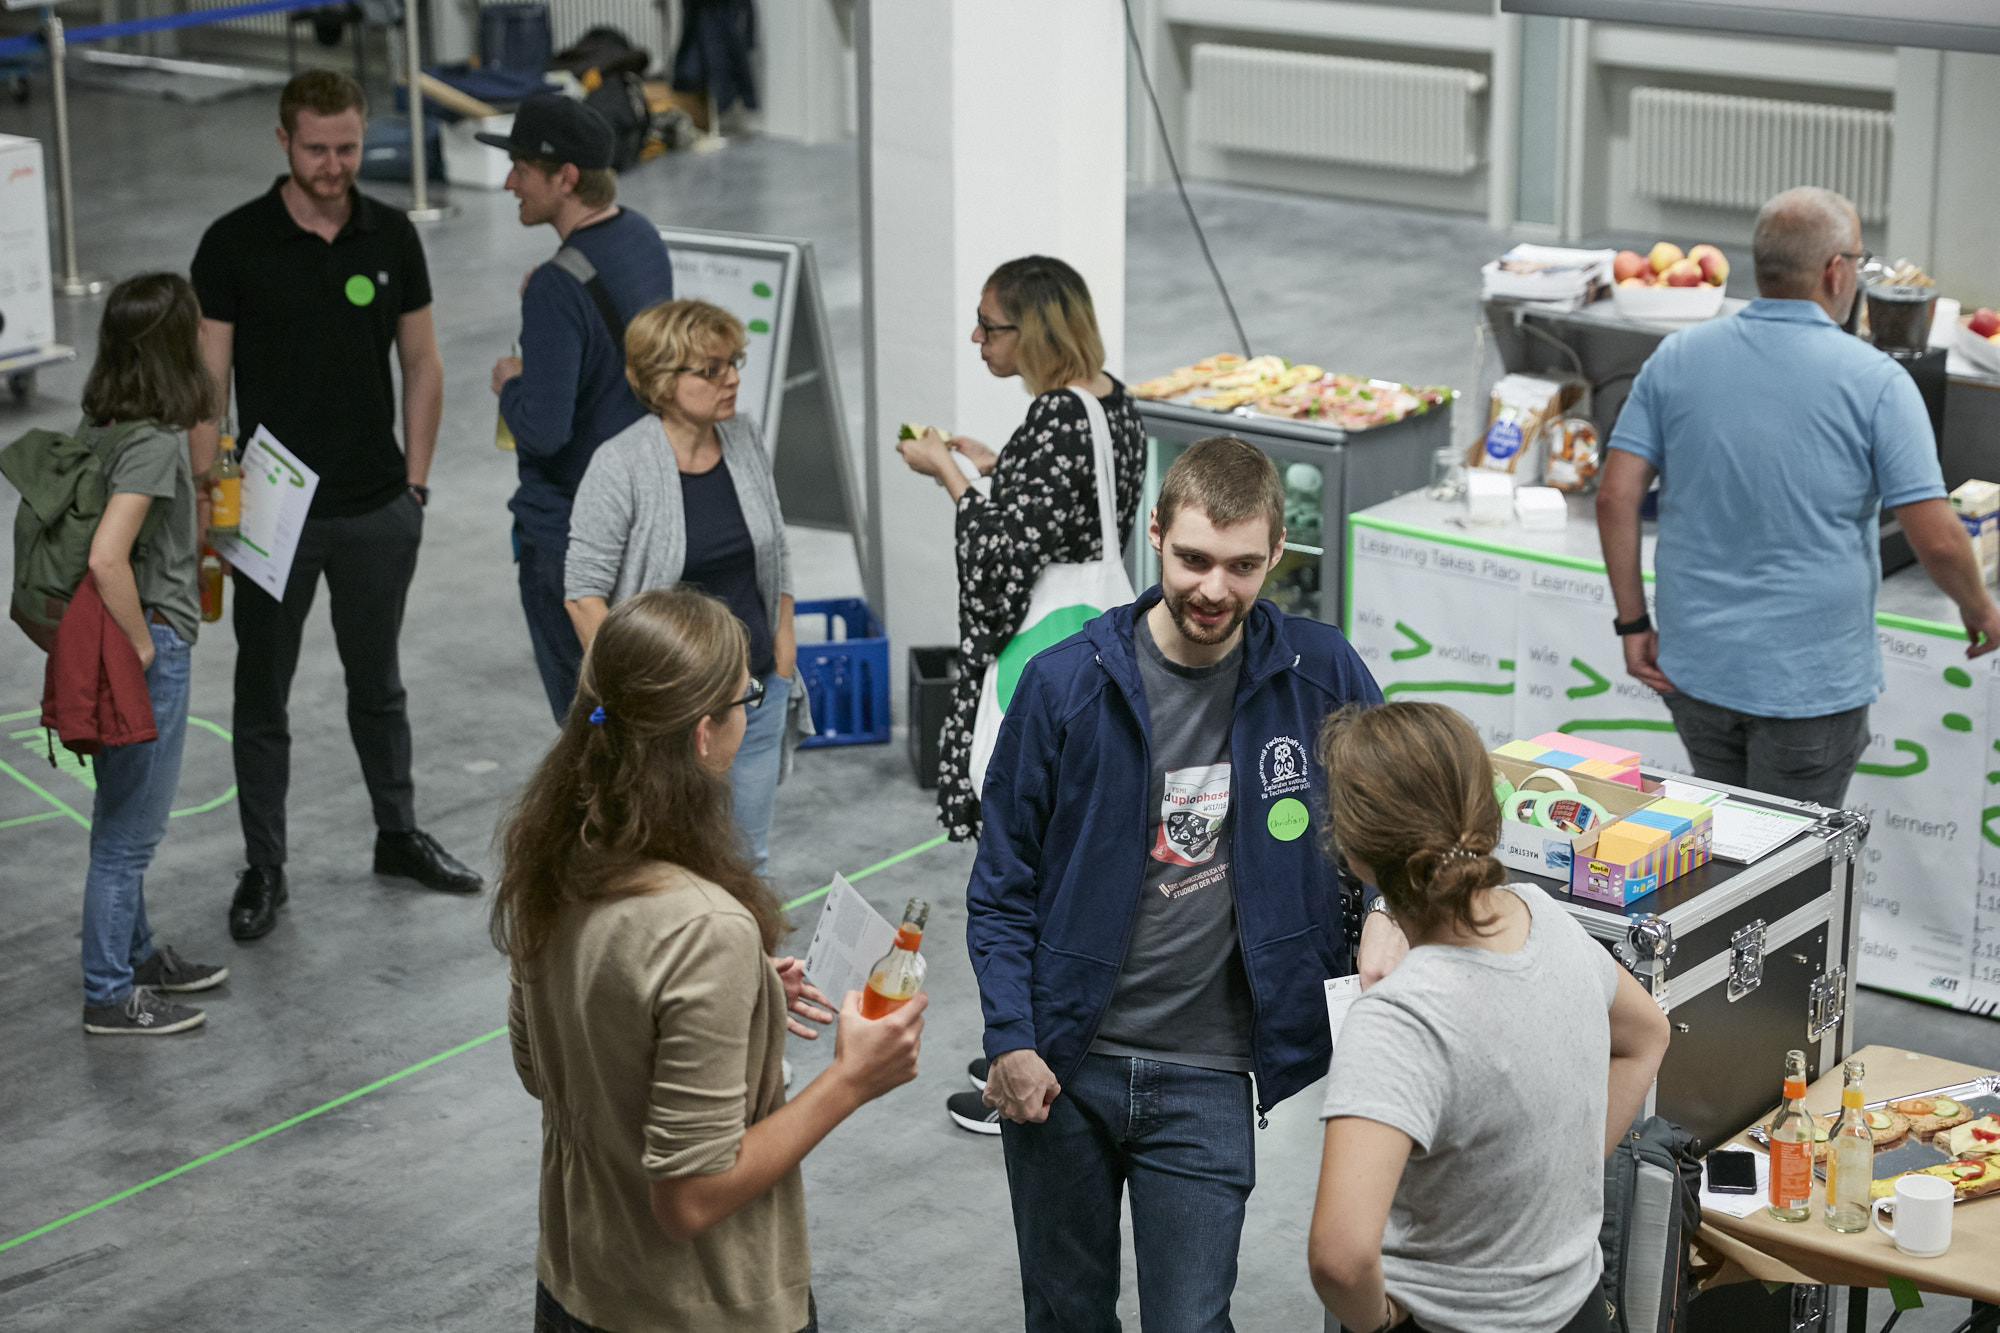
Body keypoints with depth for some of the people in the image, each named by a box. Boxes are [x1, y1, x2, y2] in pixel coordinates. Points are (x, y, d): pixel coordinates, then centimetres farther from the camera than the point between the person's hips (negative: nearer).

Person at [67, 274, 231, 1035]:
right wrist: (141, 646, -19)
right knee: (129, 830, 3)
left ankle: (136, 956, 38)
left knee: (124, 821, 23)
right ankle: (110, 996, 14)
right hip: (150, 645, -9)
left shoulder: (98, 426, 4)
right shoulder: (152, 442, -23)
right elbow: (106, 558, -32)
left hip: (113, 646, 9)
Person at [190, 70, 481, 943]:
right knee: (263, 697, 6)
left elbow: (421, 363, 7)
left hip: (377, 510, 3)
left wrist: (414, 484, 3)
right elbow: (206, 381, -7)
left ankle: (399, 835, 33)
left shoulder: (391, 237, 0)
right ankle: (264, 869, 17)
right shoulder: (235, 244, -9)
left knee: (378, 682, 18)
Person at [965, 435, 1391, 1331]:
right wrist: (1011, 1041, -7)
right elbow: (1003, 882, 0)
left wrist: (1388, 913, -7)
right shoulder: (1066, 683, -7)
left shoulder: (1317, 674, -4)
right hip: (1062, 1063, 1)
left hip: (1205, 1073, -1)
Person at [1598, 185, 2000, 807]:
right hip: (1811, 679, -4)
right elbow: (1937, 538, -13)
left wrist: (1633, 623, 4)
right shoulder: (1874, 381, -12)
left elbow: (1615, 497, -4)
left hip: (1694, 666, 4)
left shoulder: (1677, 358, 0)